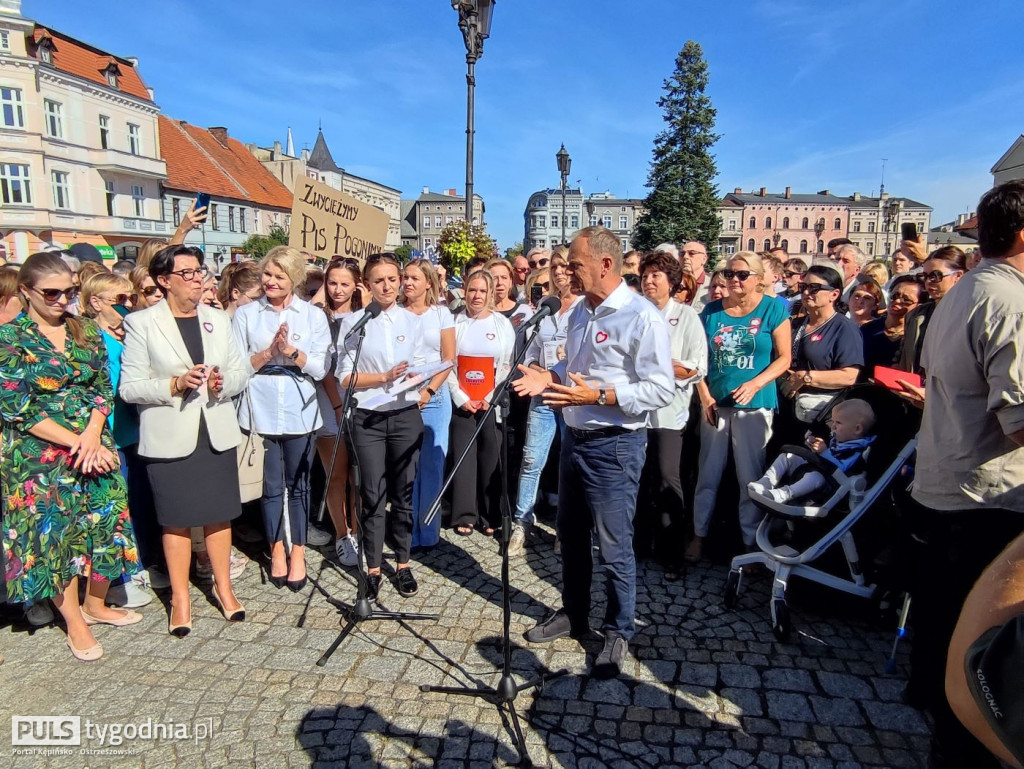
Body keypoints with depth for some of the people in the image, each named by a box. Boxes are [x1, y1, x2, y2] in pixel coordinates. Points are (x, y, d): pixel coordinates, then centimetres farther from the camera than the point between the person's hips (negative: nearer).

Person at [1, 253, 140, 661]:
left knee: (106, 523, 8)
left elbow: (103, 387, 3)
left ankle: (96, 605, 31)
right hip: (40, 457, -4)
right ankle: (75, 623, 22)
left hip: (93, 447, 4)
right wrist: (73, 442, -17)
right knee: (53, 533, 7)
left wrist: (92, 435, -13)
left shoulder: (86, 330, 4)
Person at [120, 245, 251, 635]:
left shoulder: (219, 319, 8)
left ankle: (223, 587, 25)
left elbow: (241, 372, 8)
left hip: (217, 433, 3)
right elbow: (129, 387, -7)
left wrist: (223, 383, -13)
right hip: (169, 438, -3)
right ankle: (180, 598, 23)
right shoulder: (141, 323, -4)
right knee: (176, 519, 7)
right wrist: (175, 384, -21)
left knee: (218, 514, 10)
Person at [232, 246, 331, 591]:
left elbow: (321, 369, -2)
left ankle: (298, 552, 21)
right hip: (261, 410, 0)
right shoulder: (245, 314, 4)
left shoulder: (313, 315, 3)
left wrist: (291, 351, -17)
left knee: (299, 484, 8)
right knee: (270, 485, 8)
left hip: (299, 411, 0)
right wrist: (269, 352, -14)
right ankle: (277, 549, 26)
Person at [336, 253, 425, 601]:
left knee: (404, 493, 9)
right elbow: (345, 377, -5)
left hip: (406, 416, 2)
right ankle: (373, 569, 16)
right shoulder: (353, 322, -1)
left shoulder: (412, 321, 7)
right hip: (368, 418, -2)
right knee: (373, 495, 3)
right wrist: (385, 377, -18)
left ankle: (403, 564, 22)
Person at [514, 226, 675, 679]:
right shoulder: (580, 312, 10)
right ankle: (573, 615, 40)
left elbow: (661, 390, -22)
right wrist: (549, 378, 1)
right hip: (574, 438, 9)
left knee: (614, 548, 5)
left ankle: (618, 633, 26)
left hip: (614, 446, -8)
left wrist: (598, 395, -28)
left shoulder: (642, 318, -17)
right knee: (570, 536, 20)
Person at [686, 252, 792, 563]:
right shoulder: (712, 311, 5)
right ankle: (699, 534, 24)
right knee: (708, 474, 11)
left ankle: (751, 541, 20)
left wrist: (754, 385, -18)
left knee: (750, 477, 6)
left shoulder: (773, 309, -2)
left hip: (754, 404, -3)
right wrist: (705, 397, -5)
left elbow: (783, 358, -4)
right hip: (715, 403, 3)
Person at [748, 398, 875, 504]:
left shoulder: (855, 450, -13)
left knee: (817, 475, -42)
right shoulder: (836, 438, 16)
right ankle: (767, 481, -9)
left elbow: (839, 468, -28)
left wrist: (824, 451, -30)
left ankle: (784, 494, -58)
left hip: (827, 480, -10)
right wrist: (811, 441, 9)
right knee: (786, 456, 10)